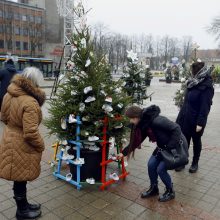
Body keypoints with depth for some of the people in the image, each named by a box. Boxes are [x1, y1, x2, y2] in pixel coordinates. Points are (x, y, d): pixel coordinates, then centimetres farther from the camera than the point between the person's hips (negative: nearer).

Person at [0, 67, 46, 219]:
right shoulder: (30, 102, -27)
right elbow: (30, 133, -27)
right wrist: (41, 145, -11)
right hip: (22, 146, -8)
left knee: (20, 179, 23)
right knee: (20, 180, 11)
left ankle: (23, 204, 43)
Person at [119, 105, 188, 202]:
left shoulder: (156, 120, -33)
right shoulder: (143, 124, -5)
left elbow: (176, 129, -31)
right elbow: (136, 141, 5)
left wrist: (170, 146, -29)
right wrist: (123, 153, 7)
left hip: (177, 145, -8)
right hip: (163, 147, 8)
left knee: (161, 169, -10)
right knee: (151, 164, 1)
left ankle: (170, 192, 16)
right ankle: (154, 188, 24)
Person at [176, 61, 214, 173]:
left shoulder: (207, 86, -16)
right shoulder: (193, 82, 8)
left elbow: (205, 106, -19)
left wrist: (200, 122, -22)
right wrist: (181, 116, 17)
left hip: (196, 120, -6)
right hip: (186, 118, 6)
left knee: (196, 141, 11)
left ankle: (195, 163, 28)